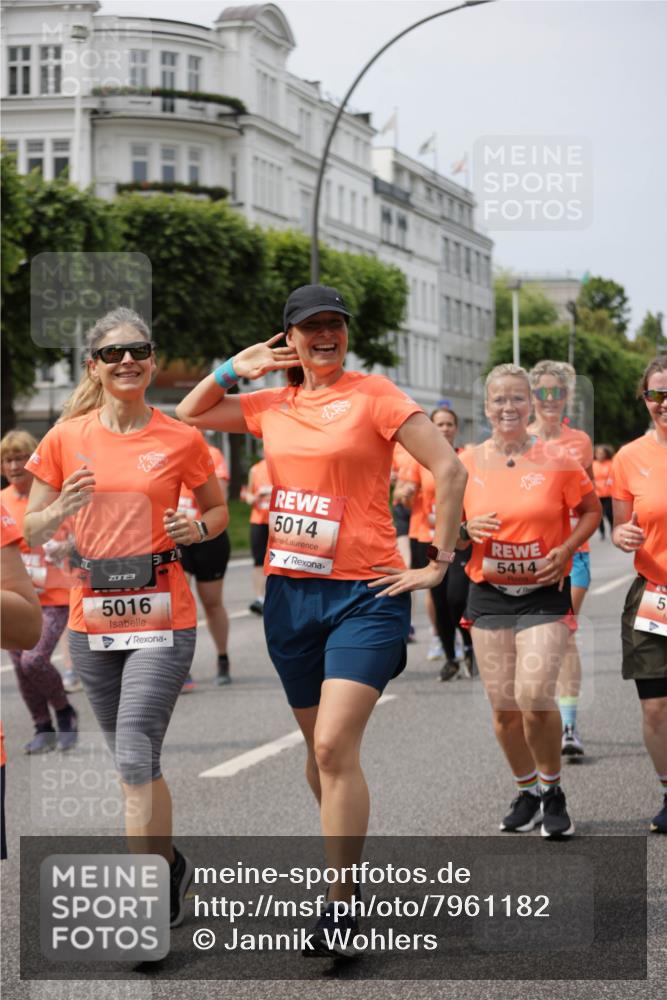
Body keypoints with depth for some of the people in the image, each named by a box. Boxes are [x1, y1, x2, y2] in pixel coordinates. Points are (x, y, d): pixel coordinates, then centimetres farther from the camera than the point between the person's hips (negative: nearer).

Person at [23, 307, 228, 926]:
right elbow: (32, 532, 7)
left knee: (135, 758, -14)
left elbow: (218, 509, 14)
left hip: (161, 617, -3)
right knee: (133, 759, 14)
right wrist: (63, 508, -14)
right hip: (92, 617, 3)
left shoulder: (180, 440, -1)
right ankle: (169, 863, 33)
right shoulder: (66, 438, 3)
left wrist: (197, 528, -9)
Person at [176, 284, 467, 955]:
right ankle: (348, 861, 31)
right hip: (290, 592, 6)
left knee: (334, 747, -15)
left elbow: (449, 470, -8)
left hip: (365, 593, -5)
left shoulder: (373, 394, -5)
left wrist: (439, 562, -7)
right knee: (320, 747, 14)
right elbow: (185, 417, 22)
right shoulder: (271, 406, 10)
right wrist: (234, 369, 7)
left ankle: (341, 898, -8)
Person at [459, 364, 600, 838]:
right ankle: (528, 791, 24)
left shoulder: (557, 461, -5)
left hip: (544, 593, -3)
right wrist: (468, 530, -11)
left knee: (535, 696, -17)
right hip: (489, 595, 3)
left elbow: (592, 510, 7)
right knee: (504, 706, 3)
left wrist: (566, 550, -8)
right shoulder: (468, 464, 2)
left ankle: (554, 791, 4)